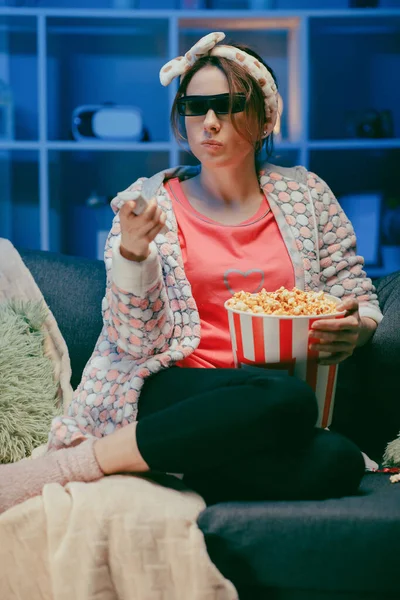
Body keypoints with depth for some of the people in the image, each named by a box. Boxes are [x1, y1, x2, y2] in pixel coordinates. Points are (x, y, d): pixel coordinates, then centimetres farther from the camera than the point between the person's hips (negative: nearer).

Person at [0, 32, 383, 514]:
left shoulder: (305, 194, 13)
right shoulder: (150, 202, 6)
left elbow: (357, 297, 16)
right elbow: (137, 340, 0)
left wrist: (354, 330, -8)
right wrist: (132, 251, -18)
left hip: (276, 395, 4)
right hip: (174, 392, -3)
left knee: (338, 461, -32)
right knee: (286, 401, -35)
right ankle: (63, 466, -29)